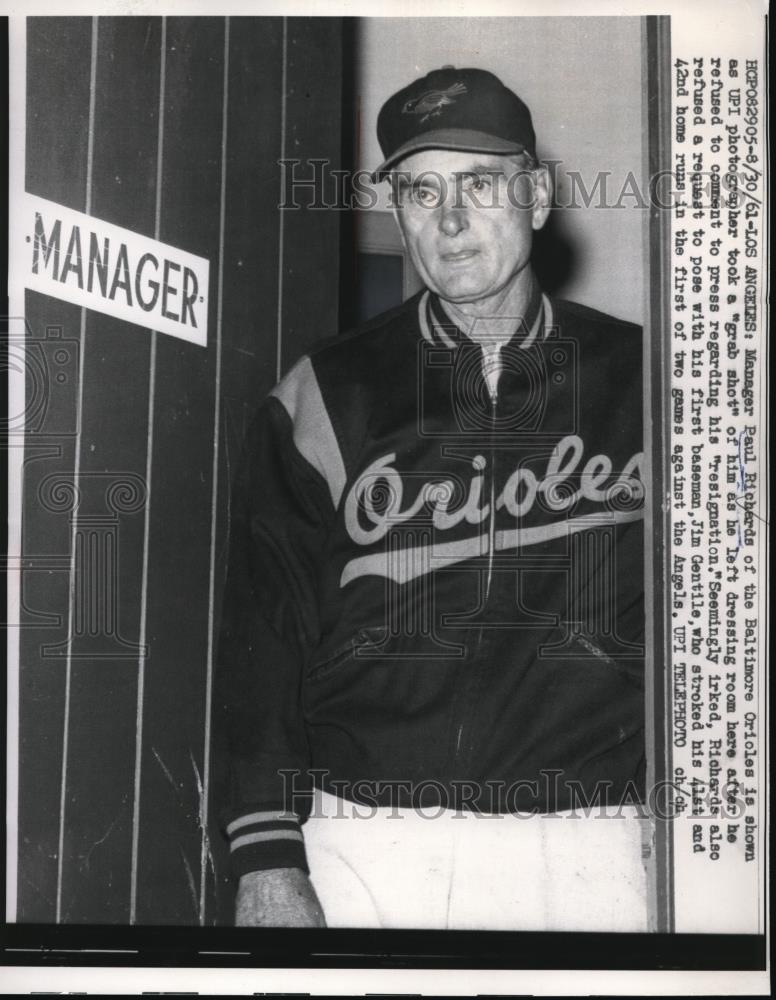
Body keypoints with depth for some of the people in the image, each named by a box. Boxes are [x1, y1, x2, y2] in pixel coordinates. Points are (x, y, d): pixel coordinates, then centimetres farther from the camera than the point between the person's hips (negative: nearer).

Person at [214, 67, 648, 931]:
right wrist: (267, 861, -5)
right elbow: (263, 634, 3)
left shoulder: (640, 383, 7)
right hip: (367, 847, 0)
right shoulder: (324, 399, 6)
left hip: (591, 849, 1)